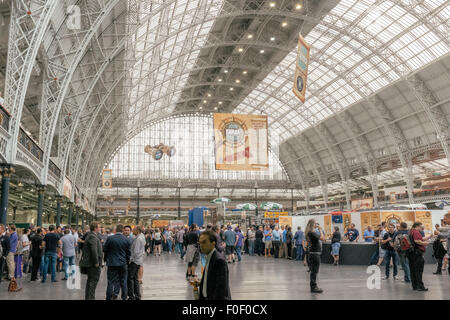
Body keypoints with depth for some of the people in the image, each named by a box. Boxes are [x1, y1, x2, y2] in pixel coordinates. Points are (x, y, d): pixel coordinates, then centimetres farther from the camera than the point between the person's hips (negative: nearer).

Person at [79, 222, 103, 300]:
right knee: (94, 280, -5)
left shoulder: (89, 235, 14)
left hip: (89, 263, 11)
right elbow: (94, 251, -26)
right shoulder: (93, 237, -19)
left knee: (90, 280, 18)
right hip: (93, 263, -11)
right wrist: (96, 262, -22)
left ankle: (88, 297, 26)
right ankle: (90, 297, -3)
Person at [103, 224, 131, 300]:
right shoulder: (127, 240, -4)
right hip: (123, 263, 2)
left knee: (111, 281, 6)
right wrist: (127, 261, 18)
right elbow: (129, 252, 3)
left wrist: (106, 259, 16)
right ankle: (124, 297, 21)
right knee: (123, 281, 14)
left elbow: (104, 250, 0)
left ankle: (109, 297, 10)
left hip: (112, 263, -2)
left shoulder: (110, 238, -10)